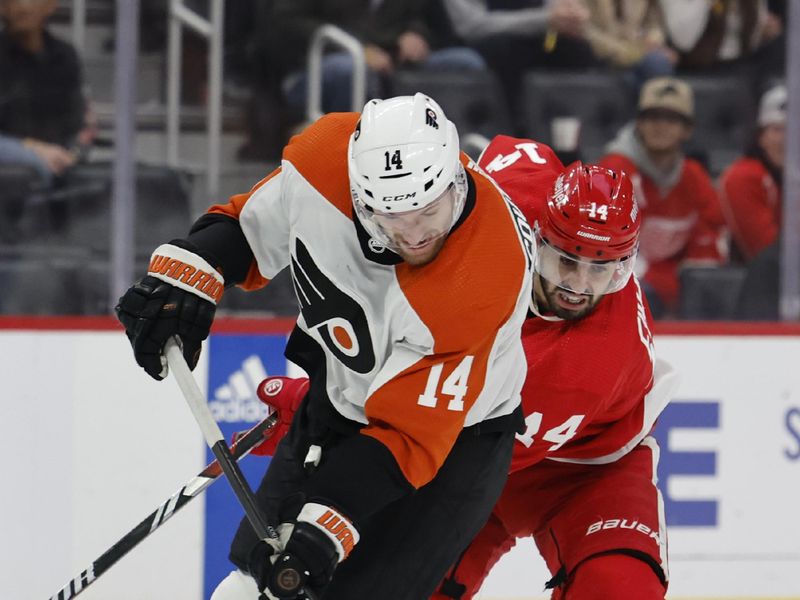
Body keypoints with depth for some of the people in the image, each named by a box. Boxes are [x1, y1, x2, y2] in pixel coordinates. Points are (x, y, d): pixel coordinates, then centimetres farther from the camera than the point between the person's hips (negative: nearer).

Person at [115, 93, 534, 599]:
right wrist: (187, 273, -17)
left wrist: (328, 522, -39)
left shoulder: (484, 279, -36)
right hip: (340, 397, 5)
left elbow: (409, 432, -32)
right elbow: (252, 223, -1)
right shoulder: (324, 158, -23)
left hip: (454, 431, -5)